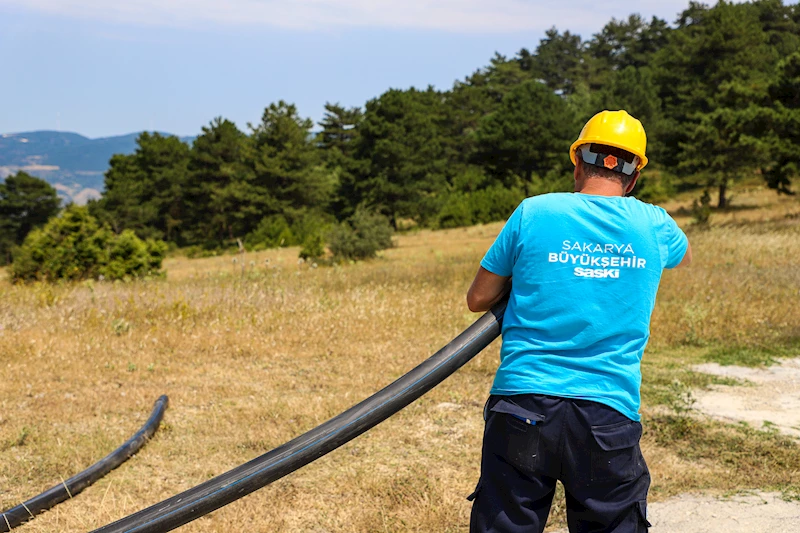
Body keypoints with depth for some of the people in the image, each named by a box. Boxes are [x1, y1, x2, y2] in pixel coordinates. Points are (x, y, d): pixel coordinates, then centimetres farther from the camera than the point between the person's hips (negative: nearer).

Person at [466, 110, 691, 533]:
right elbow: (684, 255, 32)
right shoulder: (655, 226, 5)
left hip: (523, 406, -1)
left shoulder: (533, 213, 0)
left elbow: (478, 299, 8)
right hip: (609, 414, 1)